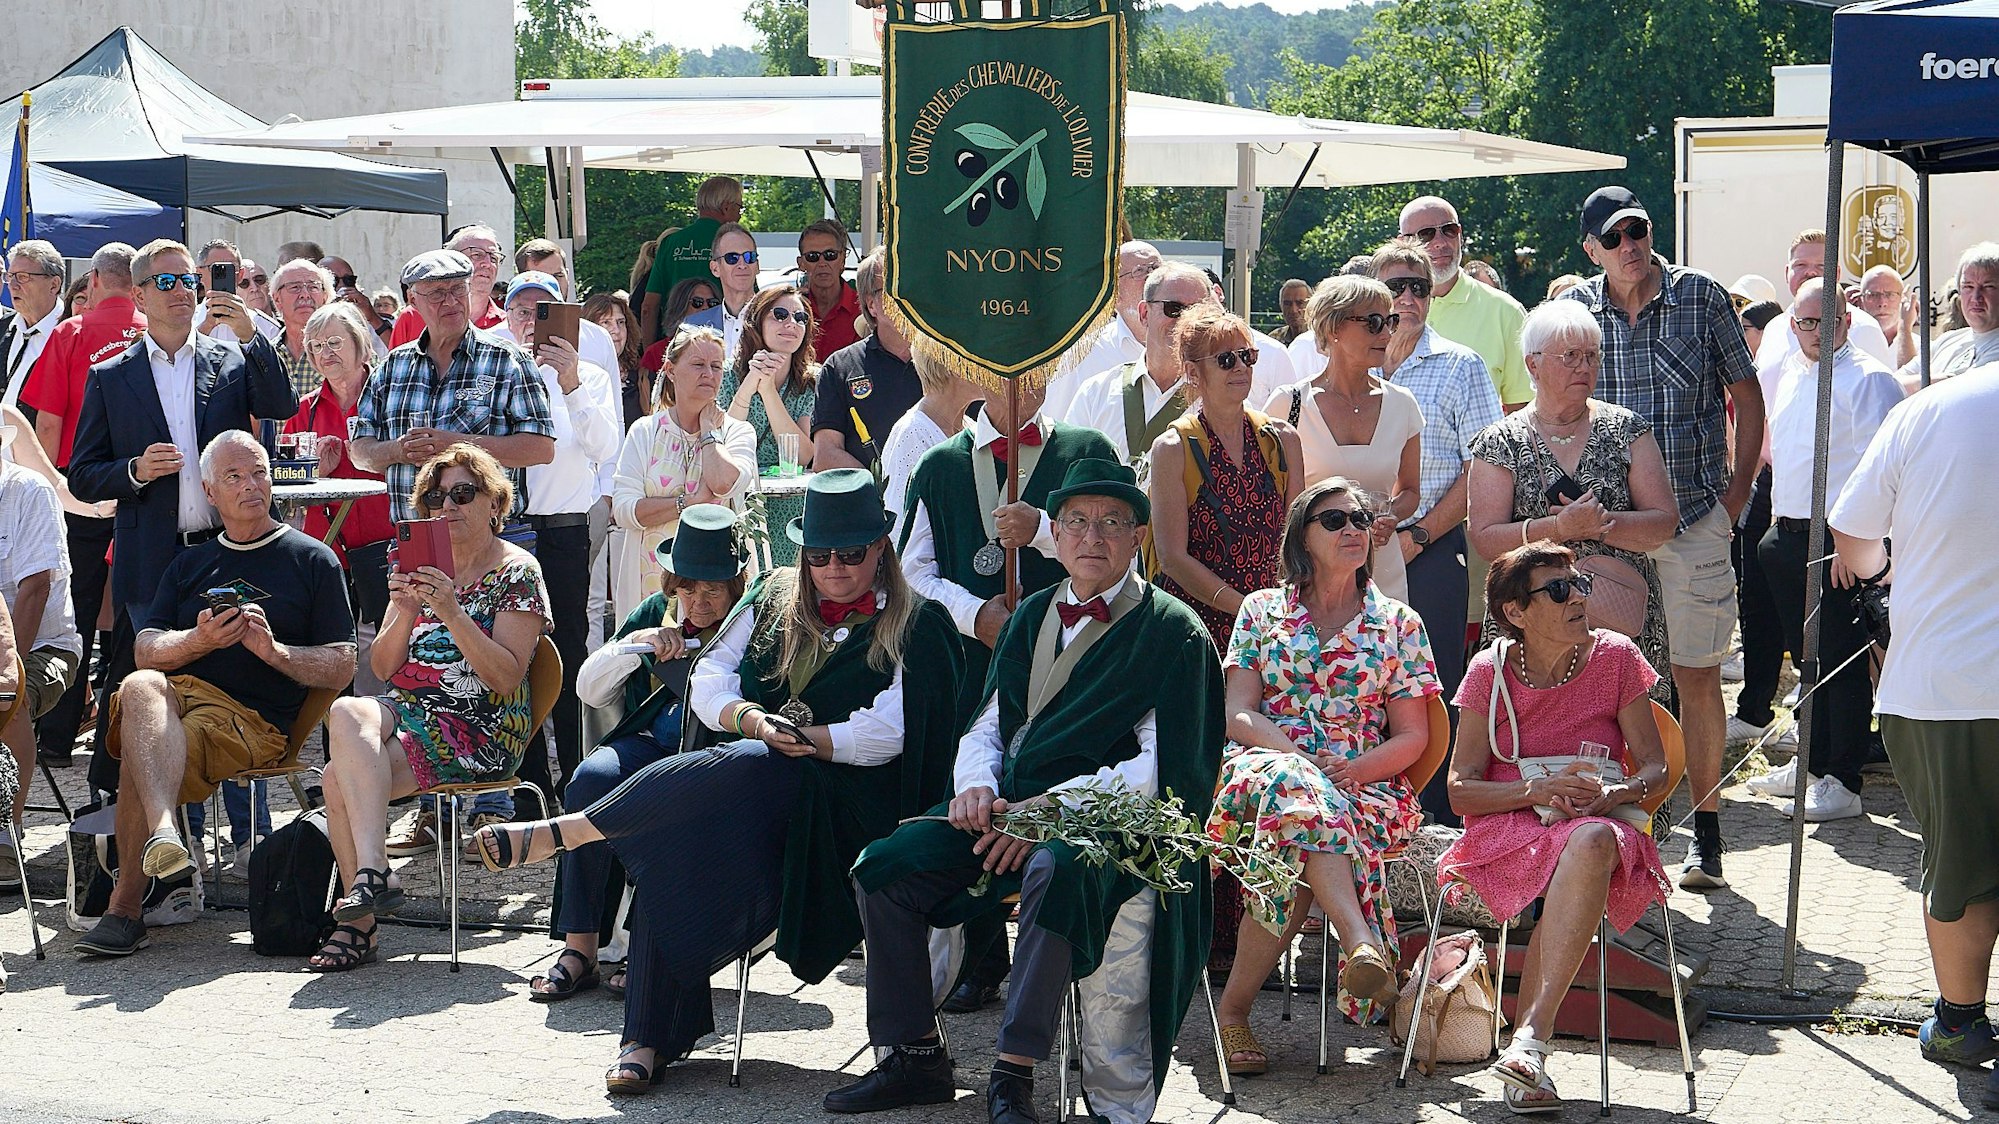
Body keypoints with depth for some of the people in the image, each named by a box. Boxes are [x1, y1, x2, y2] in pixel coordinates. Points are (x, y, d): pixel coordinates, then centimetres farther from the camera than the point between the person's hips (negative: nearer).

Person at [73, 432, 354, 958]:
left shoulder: (312, 560, 18)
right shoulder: (187, 565, 29)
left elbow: (341, 667, 9)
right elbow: (145, 651, 13)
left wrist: (273, 650, -10)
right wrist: (199, 640, -9)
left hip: (249, 718, -3)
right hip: (168, 698, 3)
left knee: (142, 760, -34)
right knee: (141, 686, -37)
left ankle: (123, 909, -35)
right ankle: (163, 831, -57)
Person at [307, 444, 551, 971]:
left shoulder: (516, 572, 1)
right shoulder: (423, 568, 18)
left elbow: (506, 677, -11)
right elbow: (382, 668, 10)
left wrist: (452, 613, -20)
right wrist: (405, 612, -8)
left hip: (481, 732, -5)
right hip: (407, 711, 6)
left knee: (341, 779, -26)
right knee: (348, 711, -29)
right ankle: (372, 873, -31)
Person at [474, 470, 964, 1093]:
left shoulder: (915, 626, 3)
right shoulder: (775, 597, 19)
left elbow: (887, 732, -8)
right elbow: (709, 678, 11)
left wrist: (808, 738, -17)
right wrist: (750, 719, -9)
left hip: (842, 798, -4)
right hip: (745, 791, 4)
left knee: (738, 768, -37)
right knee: (678, 846, -30)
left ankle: (559, 832, -33)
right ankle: (648, 1037, -26)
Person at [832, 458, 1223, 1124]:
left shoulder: (1173, 631, -3)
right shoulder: (1032, 617, 18)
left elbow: (1161, 766, -12)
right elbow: (988, 726, 20)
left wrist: (1050, 805, -20)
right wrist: (977, 786, -4)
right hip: (1010, 803, 7)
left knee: (1055, 872, -39)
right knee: (883, 867, -10)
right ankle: (916, 1059, 0)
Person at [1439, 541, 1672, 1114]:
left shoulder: (1615, 657, 4)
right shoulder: (1490, 671, 3)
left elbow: (1654, 765, 7)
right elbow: (1461, 789, 0)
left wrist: (1612, 795, -16)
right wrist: (1538, 791, -17)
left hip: (1600, 825, 1)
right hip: (1507, 829, -1)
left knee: (1592, 841, -38)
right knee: (1569, 868, -37)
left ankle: (1527, 1038, -44)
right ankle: (1530, 1061, -36)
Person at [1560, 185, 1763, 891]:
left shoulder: (1701, 296, 1)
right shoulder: (1574, 311, 4)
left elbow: (1746, 393, 8)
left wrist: (1737, 490, 2)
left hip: (1695, 519, -1)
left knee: (1697, 676, 2)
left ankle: (1706, 830, 11)